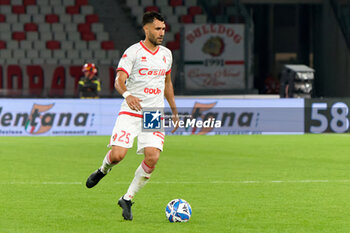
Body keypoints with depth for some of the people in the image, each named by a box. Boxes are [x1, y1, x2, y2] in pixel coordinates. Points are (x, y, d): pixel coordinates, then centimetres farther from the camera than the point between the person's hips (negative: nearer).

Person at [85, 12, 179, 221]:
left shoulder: (166, 54, 12)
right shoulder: (133, 52, -6)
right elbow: (119, 80, -16)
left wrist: (174, 110, 27)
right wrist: (127, 94, -37)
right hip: (130, 113, -4)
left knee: (153, 158, -15)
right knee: (118, 155, -17)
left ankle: (127, 199, 2)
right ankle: (103, 170, 22)